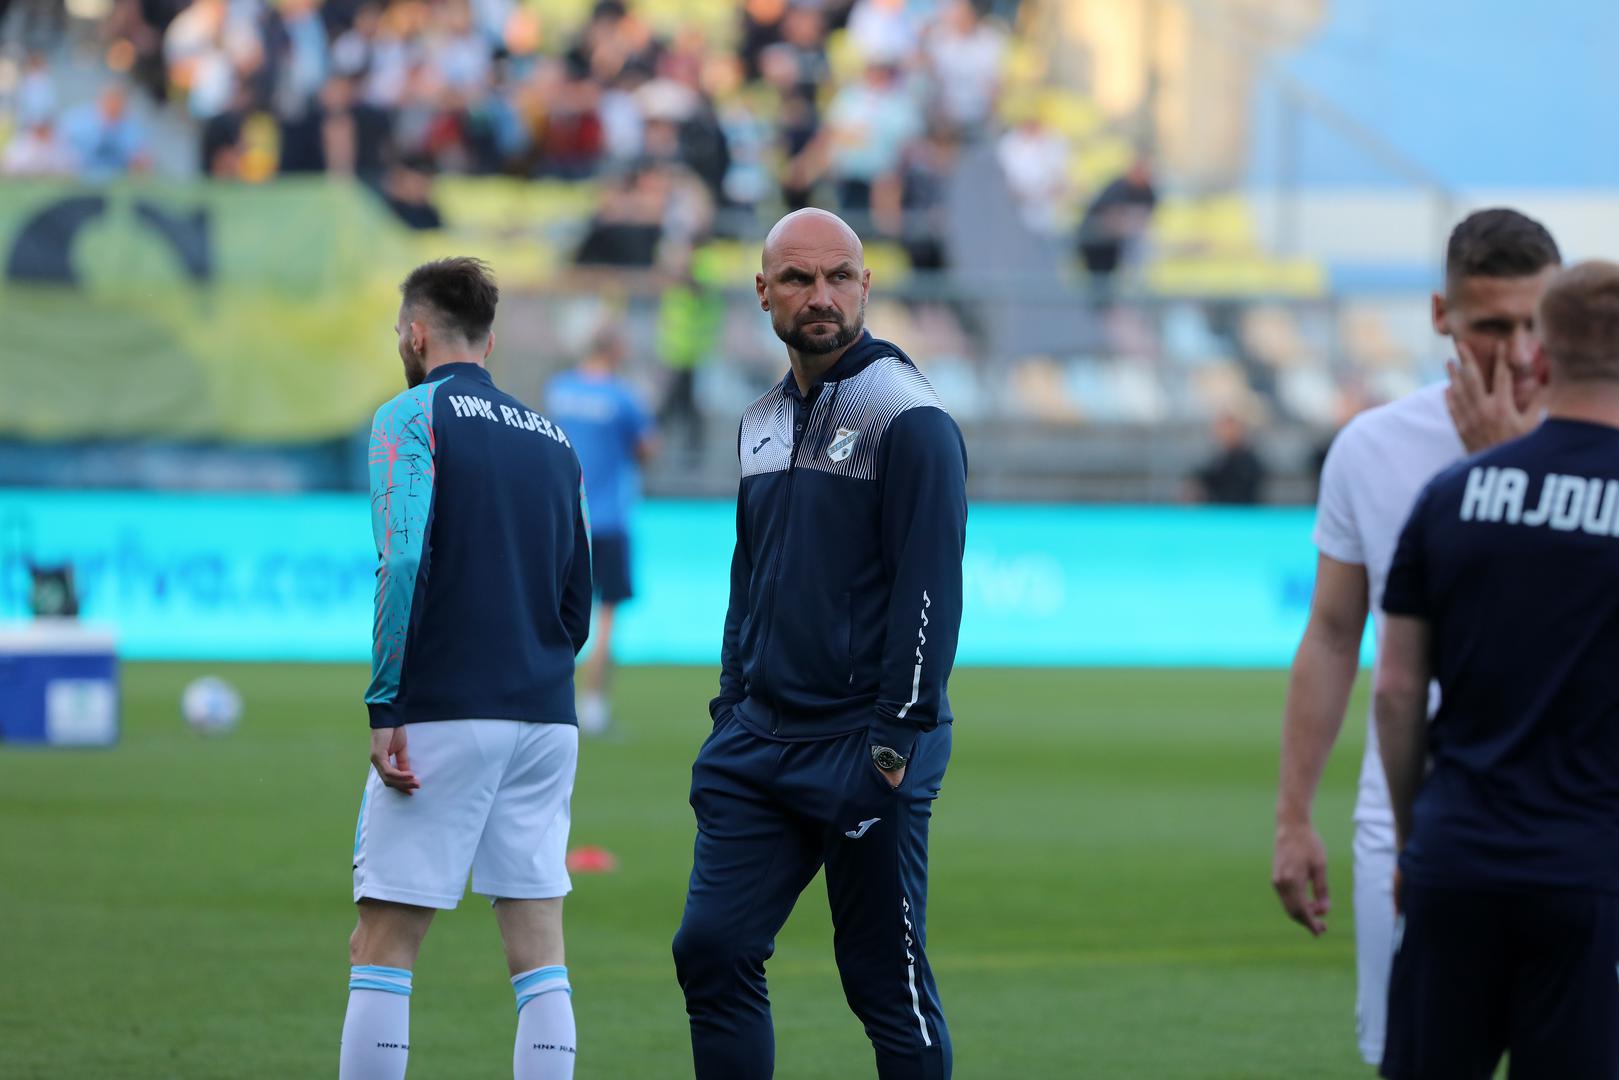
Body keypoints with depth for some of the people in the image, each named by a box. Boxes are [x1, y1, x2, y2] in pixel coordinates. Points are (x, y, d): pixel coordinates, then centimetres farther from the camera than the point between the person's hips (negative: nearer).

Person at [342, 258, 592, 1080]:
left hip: (443, 715, -6)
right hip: (547, 718, 6)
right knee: (539, 957, 5)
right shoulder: (553, 439, 16)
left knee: (382, 946, -2)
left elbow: (403, 559, -15)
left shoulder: (412, 417, -2)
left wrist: (383, 708, -13)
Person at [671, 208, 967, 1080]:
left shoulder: (909, 418, -8)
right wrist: (731, 711, 14)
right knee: (712, 949, 0)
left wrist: (896, 742, -18)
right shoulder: (762, 424, 15)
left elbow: (929, 591, -13)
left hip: (862, 747, -7)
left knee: (887, 981, -1)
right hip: (759, 744, 7)